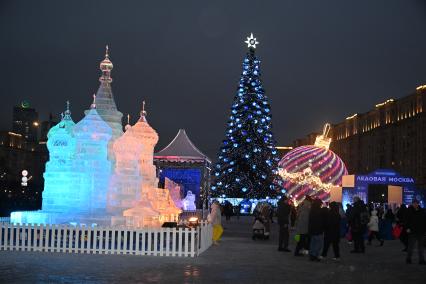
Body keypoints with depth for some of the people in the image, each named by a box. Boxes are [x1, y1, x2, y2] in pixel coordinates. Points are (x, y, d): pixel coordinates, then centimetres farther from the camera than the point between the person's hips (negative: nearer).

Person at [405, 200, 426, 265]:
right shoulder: (410, 211, -4)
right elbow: (407, 220, -5)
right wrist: (408, 228, -15)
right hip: (412, 231, -3)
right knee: (411, 246, 3)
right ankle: (408, 259, 16)